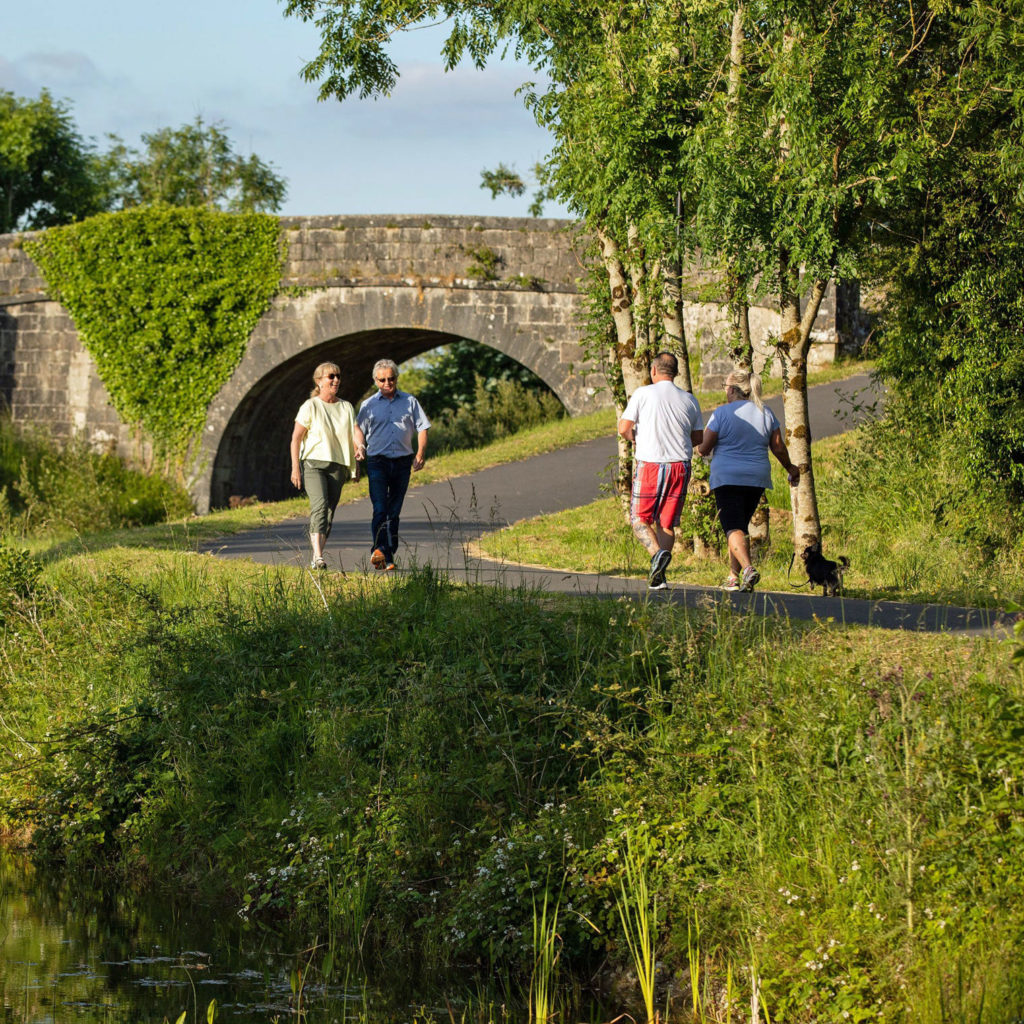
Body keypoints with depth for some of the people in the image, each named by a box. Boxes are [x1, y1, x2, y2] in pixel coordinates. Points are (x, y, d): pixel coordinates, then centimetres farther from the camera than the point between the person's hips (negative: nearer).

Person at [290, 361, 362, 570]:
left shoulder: (346, 408, 12)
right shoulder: (310, 406, -2)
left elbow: (356, 430, 2)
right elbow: (296, 438, -3)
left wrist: (359, 444, -22)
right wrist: (295, 467, -9)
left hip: (337, 466, 5)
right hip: (313, 463, -5)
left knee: (329, 512, 3)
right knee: (319, 505, -22)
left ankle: (316, 559, 14)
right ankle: (318, 556, -32)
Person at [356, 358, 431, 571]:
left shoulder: (409, 402, 11)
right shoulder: (369, 405, 8)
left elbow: (422, 428, 10)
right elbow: (359, 434, 8)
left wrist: (420, 453, -4)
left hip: (402, 461, 2)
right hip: (378, 461, -2)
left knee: (394, 512, 5)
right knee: (380, 510, -15)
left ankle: (389, 556, 9)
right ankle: (379, 550, -23)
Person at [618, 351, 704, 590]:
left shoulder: (643, 394, -5)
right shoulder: (689, 400, 6)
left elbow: (623, 428, -7)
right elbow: (698, 437, 13)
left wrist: (635, 437, 14)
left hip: (649, 465, -3)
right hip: (679, 466, 3)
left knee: (640, 519, 7)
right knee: (666, 523, 10)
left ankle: (657, 552, -21)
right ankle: (658, 577, 2)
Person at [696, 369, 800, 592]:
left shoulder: (722, 413, -7)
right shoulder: (765, 413, 6)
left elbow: (703, 449, -5)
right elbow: (779, 448, 8)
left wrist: (701, 448, 19)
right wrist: (790, 468, 25)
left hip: (728, 479, -5)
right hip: (756, 479, 5)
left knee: (733, 529, -10)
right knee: (741, 526, 18)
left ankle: (748, 568, -33)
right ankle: (733, 577, 19)